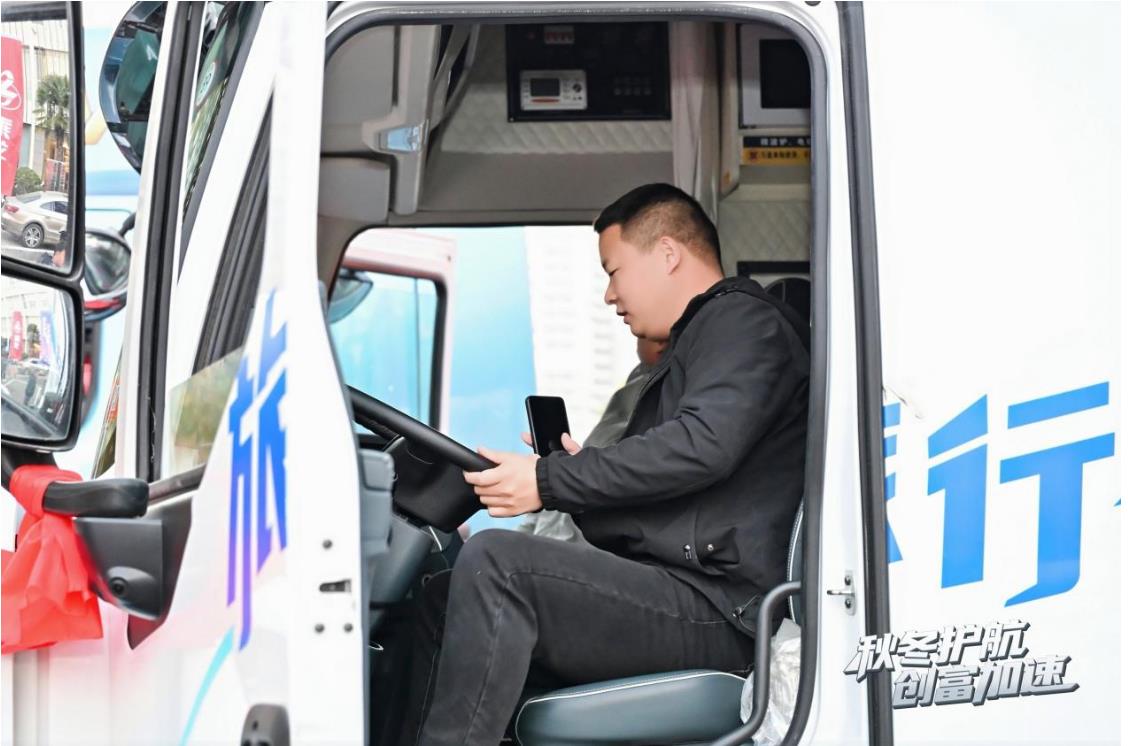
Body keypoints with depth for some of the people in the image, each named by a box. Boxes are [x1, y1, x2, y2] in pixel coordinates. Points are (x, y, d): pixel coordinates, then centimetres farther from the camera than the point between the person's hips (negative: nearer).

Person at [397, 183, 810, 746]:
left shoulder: (743, 321, -2)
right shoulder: (693, 346, 30)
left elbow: (702, 445, -20)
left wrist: (550, 481, -17)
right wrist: (580, 475, 13)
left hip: (713, 607, -10)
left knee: (493, 562, -26)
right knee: (442, 599, 4)